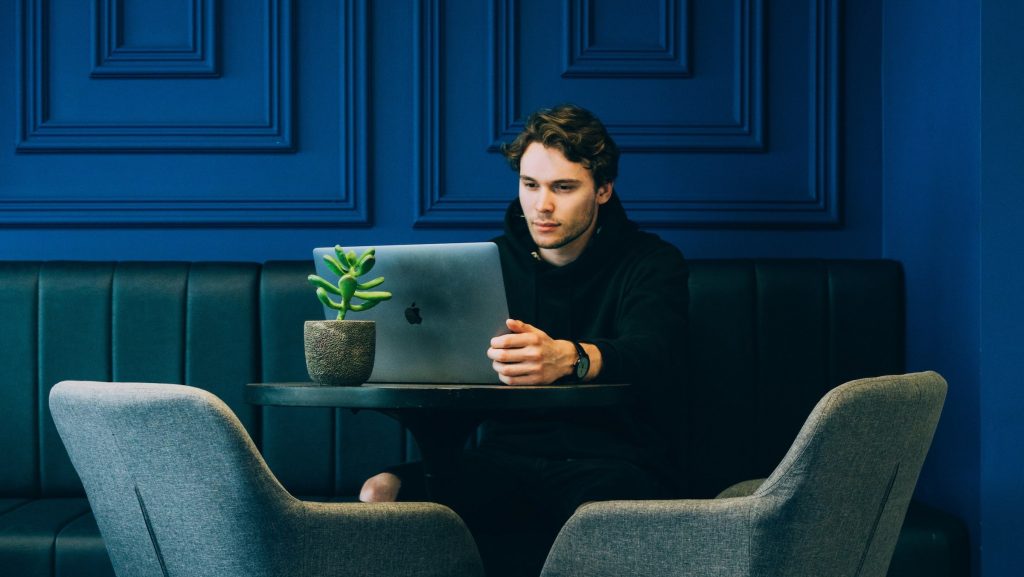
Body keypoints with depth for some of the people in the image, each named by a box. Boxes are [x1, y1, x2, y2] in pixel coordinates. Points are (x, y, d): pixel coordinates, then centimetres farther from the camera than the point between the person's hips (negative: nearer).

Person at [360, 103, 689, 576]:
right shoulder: (492, 261, 17)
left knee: (604, 511, -41)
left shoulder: (651, 263, 2)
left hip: (610, 460, -4)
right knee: (381, 493, -24)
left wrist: (568, 358, -43)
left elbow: (652, 357, -20)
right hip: (506, 456, 4)